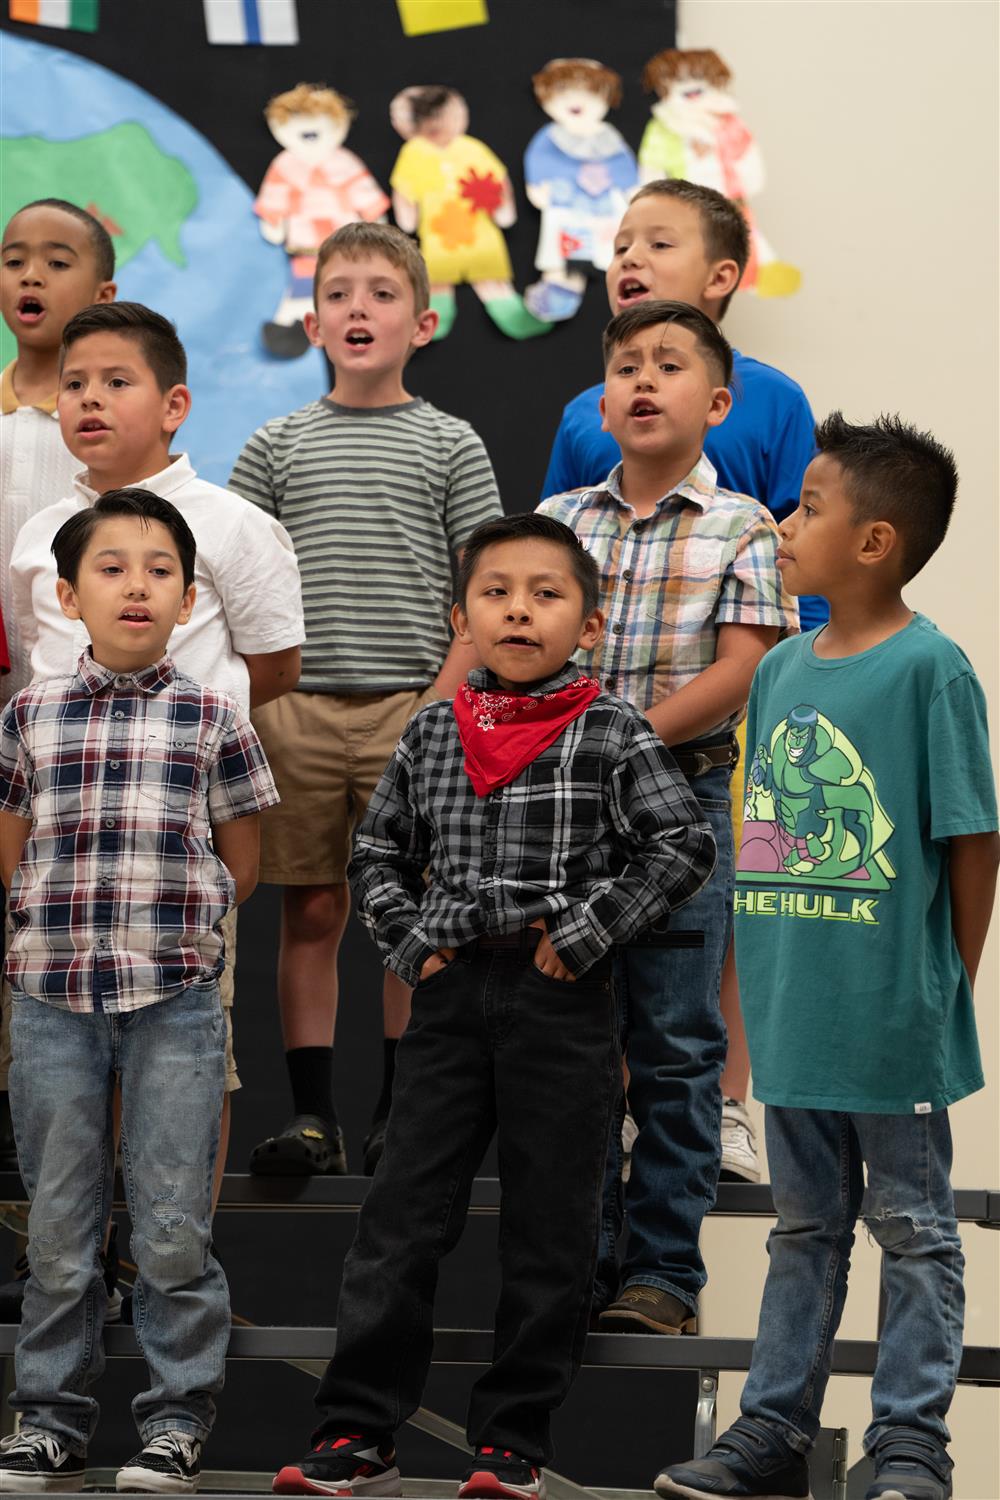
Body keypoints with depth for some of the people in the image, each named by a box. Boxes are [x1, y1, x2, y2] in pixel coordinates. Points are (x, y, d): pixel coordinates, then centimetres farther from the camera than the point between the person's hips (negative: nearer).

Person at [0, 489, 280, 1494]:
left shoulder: (212, 720, 4)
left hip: (175, 1001, -1)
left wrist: (166, 920, 2)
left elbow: (240, 868, 10)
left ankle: (176, 1419, 8)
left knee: (173, 1230, -1)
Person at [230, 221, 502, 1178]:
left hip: (412, 708, -1)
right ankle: (311, 1115, 7)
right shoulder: (278, 446, 9)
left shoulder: (450, 447, 4)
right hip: (297, 710, 1)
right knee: (310, 913, 3)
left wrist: (443, 702, -9)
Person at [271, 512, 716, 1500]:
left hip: (561, 1002, -3)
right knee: (400, 1216, 1)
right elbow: (378, 851, 18)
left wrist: (585, 934, -12)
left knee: (547, 1232, 2)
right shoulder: (432, 734, 9)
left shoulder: (610, 734, -3)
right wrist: (408, 942, 4)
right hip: (452, 996, 3)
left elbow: (683, 845, -8)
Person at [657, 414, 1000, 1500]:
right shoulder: (782, 669, 8)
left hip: (892, 1014, -7)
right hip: (793, 1006, 7)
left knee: (912, 1229, 5)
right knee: (804, 1227, 16)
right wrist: (761, 979, 12)